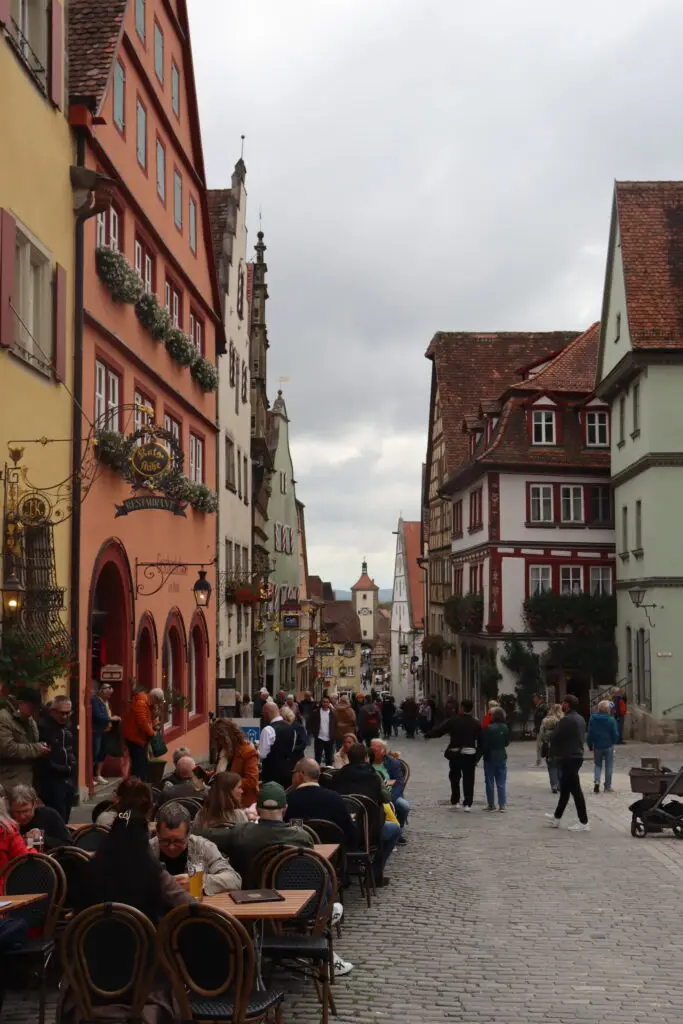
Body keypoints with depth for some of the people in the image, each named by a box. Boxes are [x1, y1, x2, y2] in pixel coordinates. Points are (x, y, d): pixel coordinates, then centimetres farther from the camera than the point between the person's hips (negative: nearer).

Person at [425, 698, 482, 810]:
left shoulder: (453, 721, -5)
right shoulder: (476, 724, -2)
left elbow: (439, 730, 0)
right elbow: (480, 742, -1)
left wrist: (428, 735, 18)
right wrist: (477, 756, 6)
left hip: (455, 754, 0)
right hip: (470, 755, 0)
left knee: (454, 778, 16)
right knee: (468, 779, 5)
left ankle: (454, 802, 20)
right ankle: (467, 804, 2)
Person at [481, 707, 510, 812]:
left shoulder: (488, 728, -17)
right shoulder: (505, 728, -3)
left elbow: (484, 744, -14)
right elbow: (507, 743, 7)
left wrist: (479, 755, -1)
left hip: (490, 757, -4)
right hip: (502, 757, 4)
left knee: (490, 782, 7)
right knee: (501, 782, 8)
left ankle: (491, 804, 11)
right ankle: (502, 804, 4)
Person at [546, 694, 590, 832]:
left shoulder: (566, 720, -18)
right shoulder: (581, 719, 10)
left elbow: (556, 738, -15)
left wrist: (553, 753, 4)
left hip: (568, 758, -10)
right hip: (578, 756, 10)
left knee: (575, 790, -6)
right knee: (565, 788, 19)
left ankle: (584, 823, -5)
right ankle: (557, 818, 30)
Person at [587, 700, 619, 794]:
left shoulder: (592, 719, -5)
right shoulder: (611, 720, -12)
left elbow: (589, 734, 0)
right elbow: (615, 734, -7)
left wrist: (590, 745, 10)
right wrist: (614, 742, 13)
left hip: (597, 746, 2)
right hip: (608, 746, -2)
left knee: (597, 764, 15)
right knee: (608, 766, 8)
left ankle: (596, 780, -7)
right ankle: (607, 787, 10)